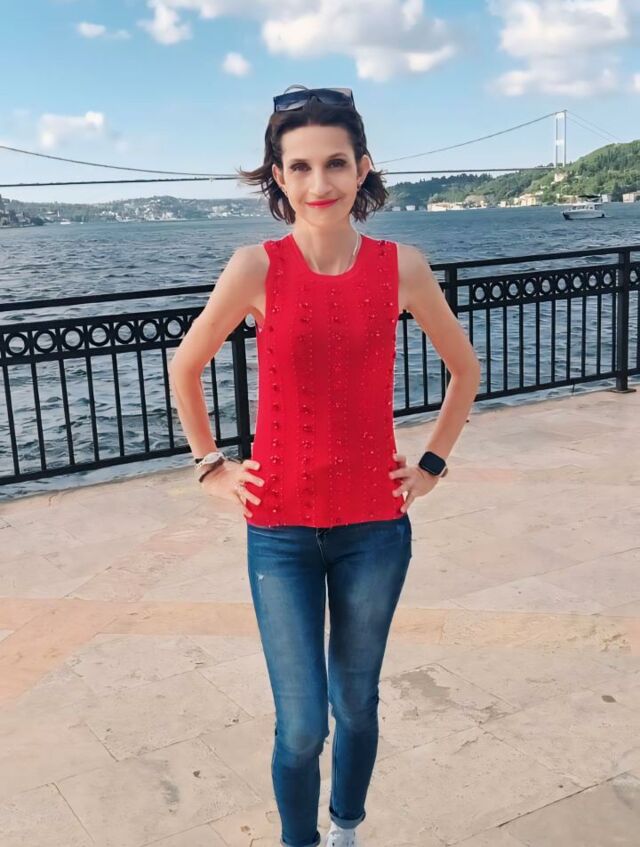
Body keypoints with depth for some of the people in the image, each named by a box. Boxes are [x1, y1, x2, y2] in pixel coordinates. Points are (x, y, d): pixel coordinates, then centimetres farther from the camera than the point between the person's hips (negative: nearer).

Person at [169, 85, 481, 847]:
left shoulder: (400, 266, -6)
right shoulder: (257, 267, -11)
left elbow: (465, 369, 9)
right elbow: (185, 368, 3)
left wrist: (432, 464, 5)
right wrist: (210, 466, 3)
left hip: (375, 527, 2)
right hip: (281, 531, -1)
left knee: (356, 705, 17)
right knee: (301, 727, 1)